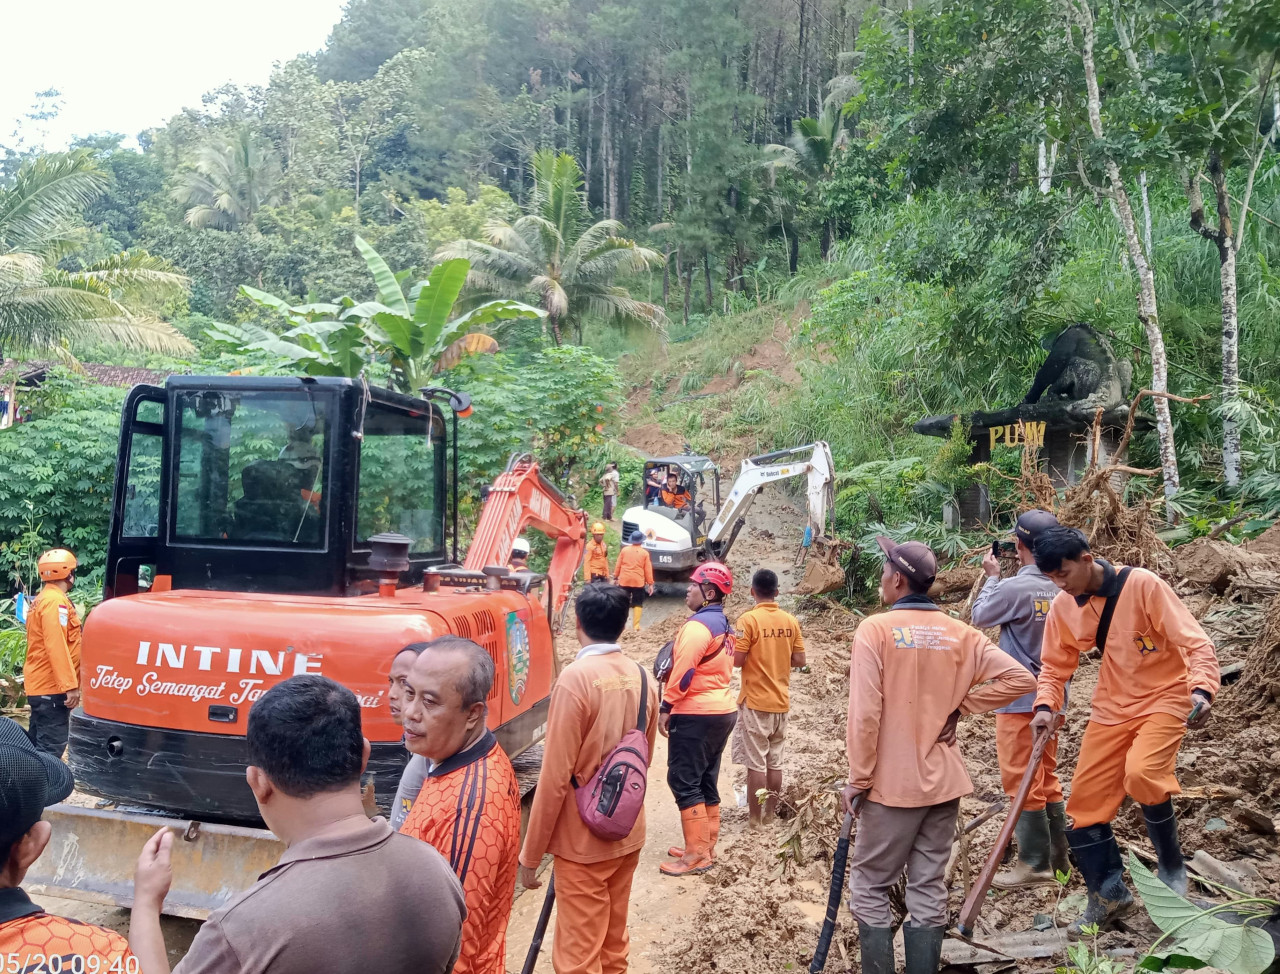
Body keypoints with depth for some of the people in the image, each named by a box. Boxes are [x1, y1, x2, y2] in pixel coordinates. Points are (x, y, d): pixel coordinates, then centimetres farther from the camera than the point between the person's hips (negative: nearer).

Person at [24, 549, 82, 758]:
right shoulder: (56, 601, -15)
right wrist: (70, 685, -25)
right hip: (52, 687, -10)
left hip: (40, 685, 10)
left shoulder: (41, 600, 17)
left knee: (36, 745, 14)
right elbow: (56, 647, -24)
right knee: (52, 746, -10)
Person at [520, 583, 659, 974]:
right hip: (629, 834, 6)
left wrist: (530, 854, -10)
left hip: (582, 840, -6)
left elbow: (555, 776, -19)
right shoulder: (642, 677, 1)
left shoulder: (575, 678, -18)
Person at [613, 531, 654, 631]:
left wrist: (615, 577, 16)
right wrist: (650, 583, 4)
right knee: (638, 604, 7)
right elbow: (648, 570, -1)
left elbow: (618, 565, 5)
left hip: (624, 580, 2)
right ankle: (636, 625, 1)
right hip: (638, 582, -2)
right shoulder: (644, 553, -3)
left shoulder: (624, 550, 1)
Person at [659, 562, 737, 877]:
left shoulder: (698, 625, -16)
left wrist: (666, 707, -16)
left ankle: (697, 854, -1)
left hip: (696, 714, -10)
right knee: (705, 781, 15)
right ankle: (705, 846, 21)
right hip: (722, 710, 10)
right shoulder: (724, 626, 14)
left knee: (683, 781, -3)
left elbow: (684, 671, -22)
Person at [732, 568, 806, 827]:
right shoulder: (790, 621, 1)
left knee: (756, 762, 2)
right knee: (775, 761, 14)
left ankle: (754, 816, 10)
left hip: (755, 701, -5)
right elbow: (799, 660, 3)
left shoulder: (748, 619, -15)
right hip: (781, 701, 5)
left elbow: (738, 660, -17)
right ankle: (770, 812, 23)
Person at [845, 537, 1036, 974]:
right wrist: (959, 704, 4)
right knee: (929, 890, 13)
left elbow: (865, 713, -16)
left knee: (869, 887, 8)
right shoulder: (960, 633, 2)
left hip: (892, 783, -5)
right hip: (943, 781, 5)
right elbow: (1019, 678, -2)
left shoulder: (875, 629, -13)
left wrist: (857, 780, -8)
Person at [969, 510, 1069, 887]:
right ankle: (1058, 855, 28)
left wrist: (992, 576, 6)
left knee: (1022, 781, 3)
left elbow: (979, 617, -5)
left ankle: (1035, 864, 10)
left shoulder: (1014, 587, -22)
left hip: (1020, 699, -7)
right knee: (1046, 778, 19)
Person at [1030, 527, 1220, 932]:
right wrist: (1046, 706, -10)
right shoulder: (1062, 607, -4)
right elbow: (1054, 666, 8)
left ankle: (1171, 866, -1)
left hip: (1162, 698, -5)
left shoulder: (1142, 585, -19)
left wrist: (1202, 689, -35)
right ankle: (1109, 894, 23)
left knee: (1141, 773, -30)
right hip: (1111, 709, 5)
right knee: (1084, 803, 2)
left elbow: (1196, 643, -18)